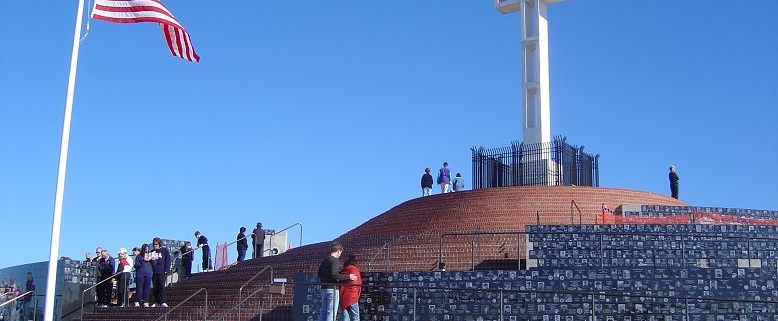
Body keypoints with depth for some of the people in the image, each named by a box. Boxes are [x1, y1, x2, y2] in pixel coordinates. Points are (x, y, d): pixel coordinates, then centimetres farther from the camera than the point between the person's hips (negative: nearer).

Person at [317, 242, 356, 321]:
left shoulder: (324, 260, 16)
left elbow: (319, 274, 21)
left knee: (324, 312, 13)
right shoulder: (335, 260, -11)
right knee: (331, 313, -6)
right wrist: (348, 277, -18)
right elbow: (334, 274, -24)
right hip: (332, 289, -9)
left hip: (324, 288, 9)